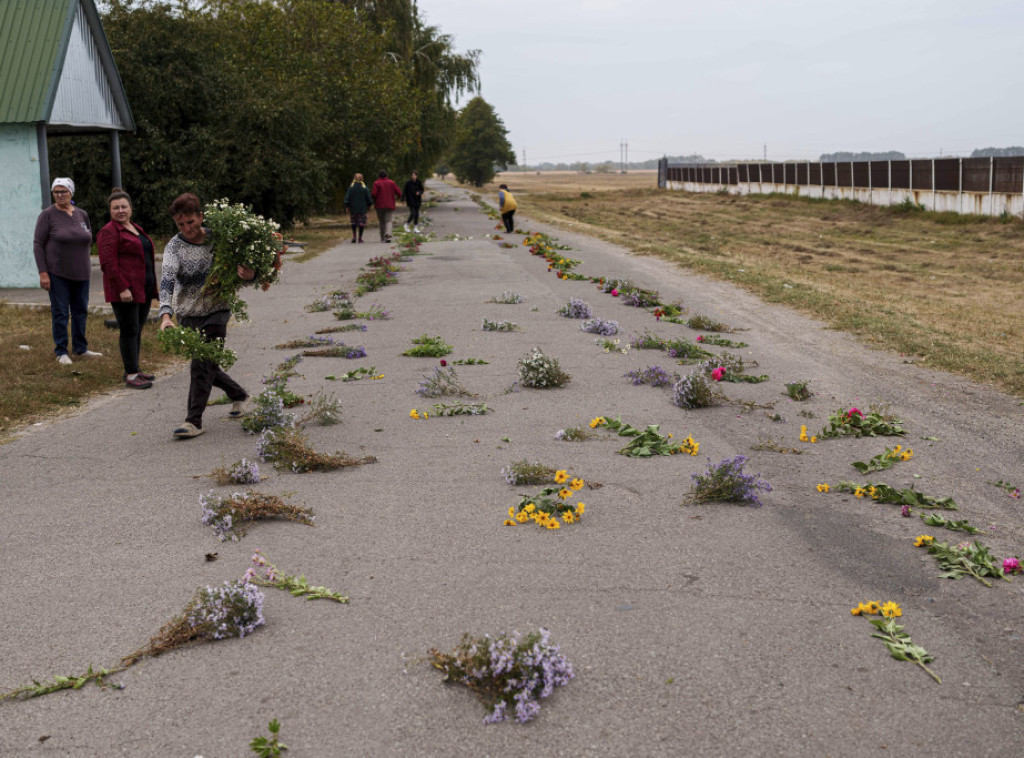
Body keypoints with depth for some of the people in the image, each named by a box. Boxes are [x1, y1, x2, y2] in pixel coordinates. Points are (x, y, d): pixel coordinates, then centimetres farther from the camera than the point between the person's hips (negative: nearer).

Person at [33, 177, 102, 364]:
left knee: (80, 310, 11)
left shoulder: (82, 215, 7)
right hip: (57, 273, -4)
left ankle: (80, 347, 23)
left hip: (81, 272, 5)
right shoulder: (47, 215, -6)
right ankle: (61, 352, 8)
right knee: (60, 312, 0)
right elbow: (38, 245, -8)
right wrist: (42, 272, -14)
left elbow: (89, 238, 22)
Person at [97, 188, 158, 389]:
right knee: (129, 331, -6)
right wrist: (122, 288, -23)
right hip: (125, 290, -8)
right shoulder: (109, 232, -9)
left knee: (137, 331, 12)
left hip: (143, 290, 8)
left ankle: (134, 370, 21)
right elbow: (108, 263, -17)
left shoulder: (135, 228, 17)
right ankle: (131, 376, -2)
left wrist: (153, 288, 21)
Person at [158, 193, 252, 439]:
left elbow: (238, 269, 1)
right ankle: (238, 395, 40)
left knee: (202, 366, -12)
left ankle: (194, 420, -6)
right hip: (188, 316, 3)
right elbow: (167, 280, -23)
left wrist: (250, 275, -26)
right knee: (205, 365, 16)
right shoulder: (174, 247, -9)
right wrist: (165, 314, -39)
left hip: (215, 312, -3)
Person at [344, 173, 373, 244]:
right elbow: (369, 198, -1)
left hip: (353, 208, 1)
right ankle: (360, 237, 6)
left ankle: (354, 236, 1)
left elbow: (347, 198, -5)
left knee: (354, 222, 15)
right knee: (361, 223, 7)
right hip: (362, 209, -1)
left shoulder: (351, 187, -4)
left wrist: (347, 206, 2)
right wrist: (368, 206, 12)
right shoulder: (364, 188, -5)